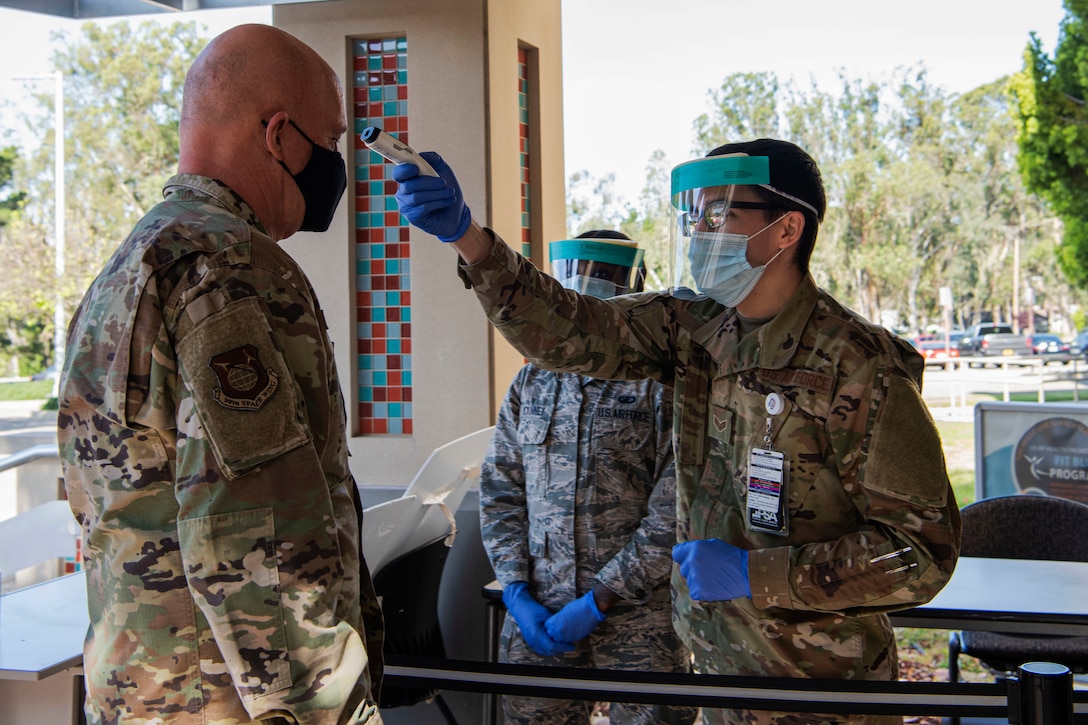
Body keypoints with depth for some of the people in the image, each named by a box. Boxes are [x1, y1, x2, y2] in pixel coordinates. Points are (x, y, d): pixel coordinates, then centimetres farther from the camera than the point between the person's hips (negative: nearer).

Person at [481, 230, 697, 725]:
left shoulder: (666, 386, -5)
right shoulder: (531, 383, 10)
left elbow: (674, 513, -11)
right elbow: (499, 492, 10)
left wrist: (598, 601, -13)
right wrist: (517, 591, -1)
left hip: (640, 615, -3)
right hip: (535, 616, 4)